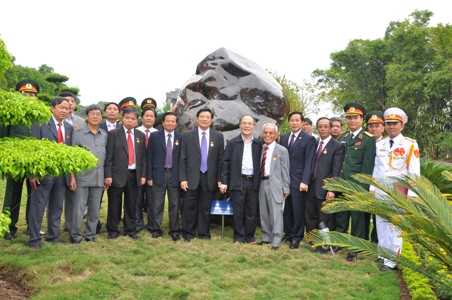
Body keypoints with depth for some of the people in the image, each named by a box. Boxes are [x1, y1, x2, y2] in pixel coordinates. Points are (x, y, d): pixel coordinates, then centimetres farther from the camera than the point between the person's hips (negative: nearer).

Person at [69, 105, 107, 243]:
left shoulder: (104, 135, 10)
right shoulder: (78, 133, -1)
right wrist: (72, 176, -9)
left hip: (98, 178, 4)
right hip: (82, 177, -4)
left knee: (95, 210, 10)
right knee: (78, 209, -1)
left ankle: (90, 235, 22)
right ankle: (75, 236, 12)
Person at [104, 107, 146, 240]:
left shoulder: (141, 135, 9)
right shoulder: (113, 133, -2)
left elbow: (143, 157, 9)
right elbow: (108, 156, -6)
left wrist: (143, 175, 4)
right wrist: (108, 175, -11)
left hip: (134, 175, 3)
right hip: (117, 174, -3)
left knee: (131, 205, 11)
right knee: (114, 205, 6)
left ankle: (130, 230, 23)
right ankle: (113, 230, 19)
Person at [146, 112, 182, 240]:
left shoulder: (181, 137, 4)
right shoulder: (154, 136, 1)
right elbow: (150, 157, 0)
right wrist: (149, 176, -4)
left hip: (174, 175, 1)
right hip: (159, 174, -1)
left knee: (174, 205, 8)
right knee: (157, 204, 6)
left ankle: (174, 231, 19)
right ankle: (155, 229, 19)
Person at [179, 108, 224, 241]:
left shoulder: (218, 136, 4)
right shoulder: (187, 136, 1)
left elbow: (221, 159, 4)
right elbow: (183, 159, 0)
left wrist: (220, 179, 0)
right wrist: (183, 178, -6)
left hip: (210, 178, 1)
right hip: (192, 177, -1)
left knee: (206, 207, 10)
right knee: (190, 206, 6)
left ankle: (204, 233, 23)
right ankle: (188, 232, 21)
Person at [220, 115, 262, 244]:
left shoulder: (259, 144, 8)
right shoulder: (232, 143, 2)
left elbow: (261, 164, 8)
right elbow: (225, 163, 1)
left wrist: (260, 181, 3)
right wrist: (224, 182, -5)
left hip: (254, 182, 2)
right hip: (238, 182, -2)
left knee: (252, 211, 7)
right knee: (238, 211, 4)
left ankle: (250, 236, 20)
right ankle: (239, 236, 16)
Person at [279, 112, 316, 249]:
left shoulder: (309, 139, -3)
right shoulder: (284, 137, 13)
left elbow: (309, 162, -9)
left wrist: (305, 181, -17)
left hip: (298, 180, -4)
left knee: (298, 210, 2)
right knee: (286, 209, 11)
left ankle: (296, 237, 14)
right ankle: (288, 233, 24)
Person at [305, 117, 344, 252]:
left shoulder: (337, 146, -5)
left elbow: (336, 170, -11)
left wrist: (332, 189, -17)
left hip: (325, 188, -5)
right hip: (311, 186, 6)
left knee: (325, 219, 5)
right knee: (310, 217, 13)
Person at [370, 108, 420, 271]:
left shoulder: (410, 145, -7)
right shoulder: (379, 145, 8)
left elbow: (414, 173, -8)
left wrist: (411, 195, -12)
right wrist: (372, 188, 8)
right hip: (380, 191, 5)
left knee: (395, 226, -1)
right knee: (381, 224, 11)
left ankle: (392, 260, 6)